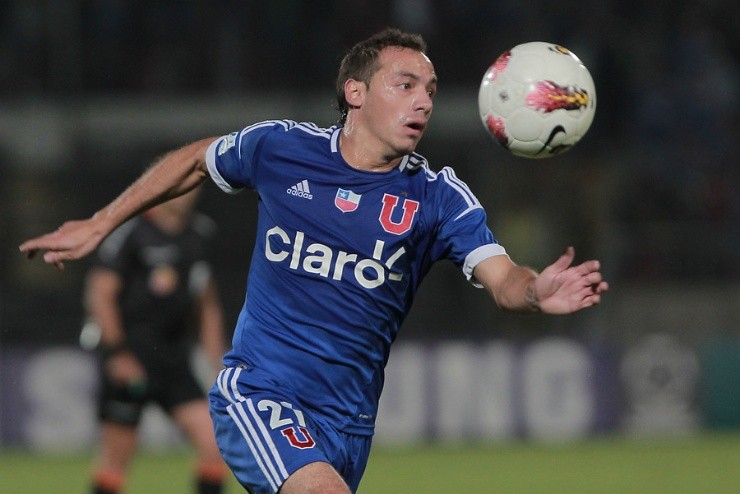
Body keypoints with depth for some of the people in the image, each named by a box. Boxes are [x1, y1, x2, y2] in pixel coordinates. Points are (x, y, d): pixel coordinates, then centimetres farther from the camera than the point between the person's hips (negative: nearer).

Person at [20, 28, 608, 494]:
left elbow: (501, 278, -18)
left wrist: (537, 292, -42)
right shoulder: (279, 148, -4)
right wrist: (99, 225, 21)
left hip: (348, 420, 3)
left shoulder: (438, 197, -4)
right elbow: (195, 161, 16)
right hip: (258, 393, -3)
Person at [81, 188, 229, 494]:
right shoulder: (130, 231, -9)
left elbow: (207, 303, 21)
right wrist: (116, 351, -15)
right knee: (118, 449, 0)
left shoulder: (200, 234, 11)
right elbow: (99, 294, -9)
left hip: (176, 360, 6)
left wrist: (216, 356, 16)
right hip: (130, 359, -6)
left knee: (213, 439, -8)